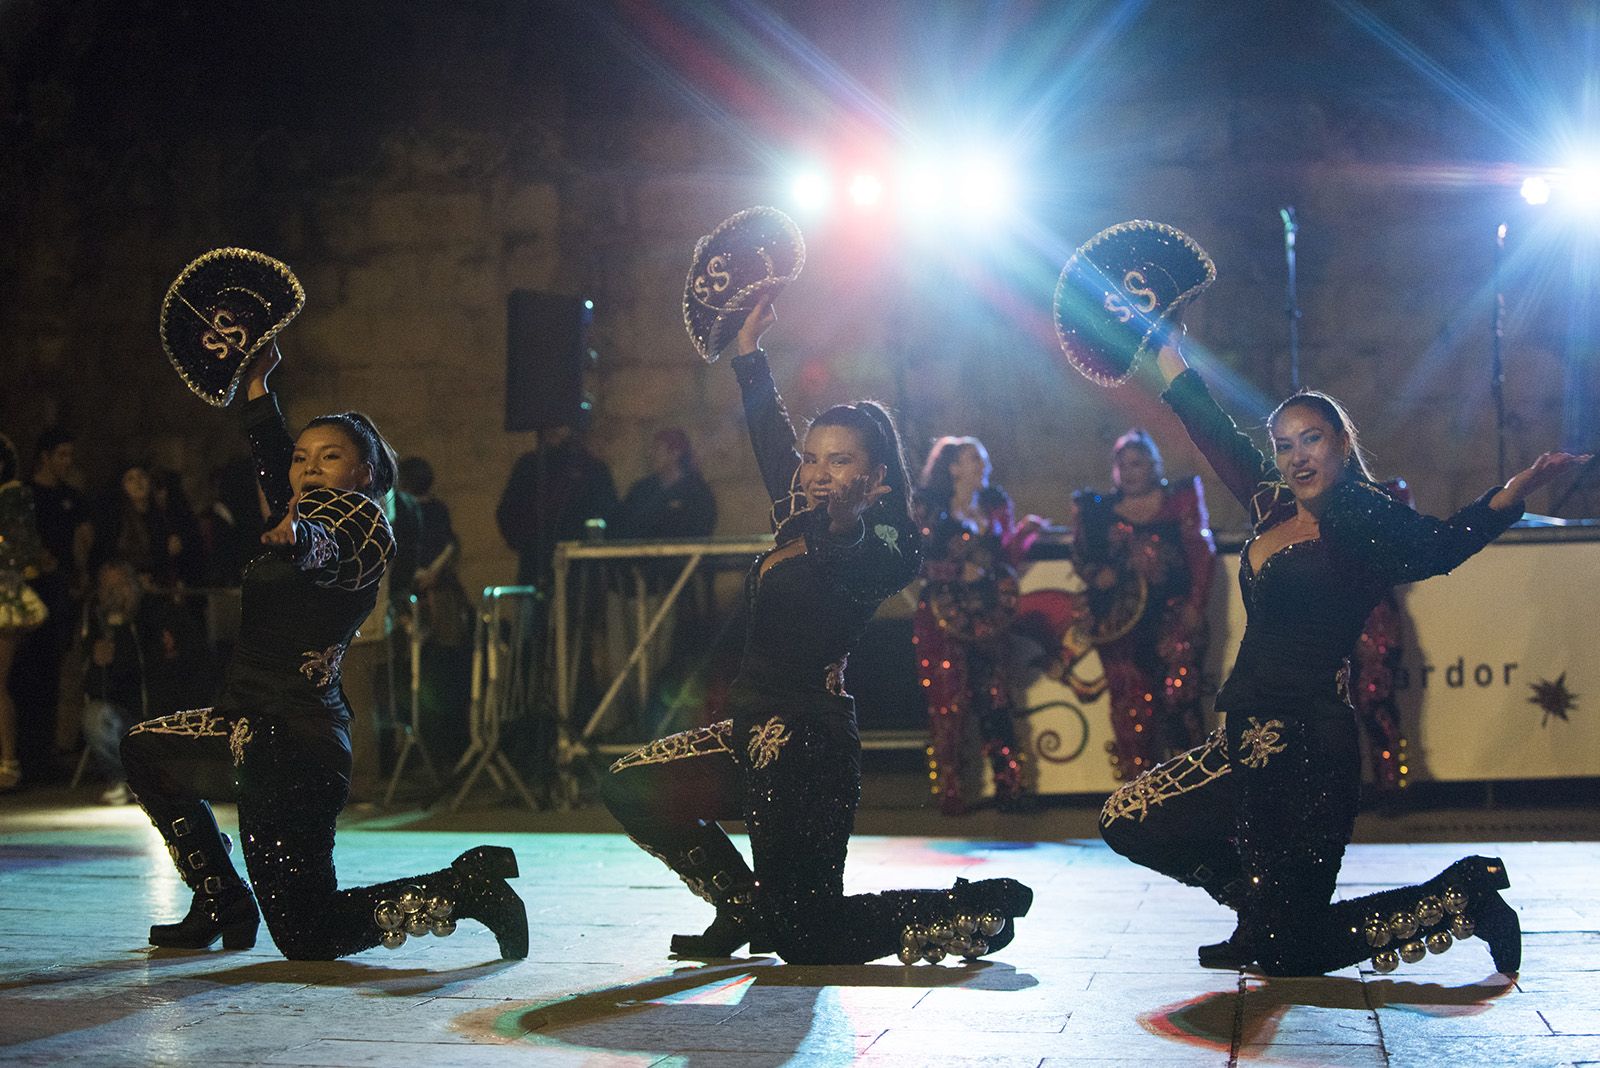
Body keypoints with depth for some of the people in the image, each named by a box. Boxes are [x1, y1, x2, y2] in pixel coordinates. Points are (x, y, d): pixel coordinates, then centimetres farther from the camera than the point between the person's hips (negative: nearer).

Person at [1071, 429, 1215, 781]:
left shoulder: (1180, 499, 8)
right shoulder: (1102, 510, 15)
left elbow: (1202, 553, 3)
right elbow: (1081, 556, 17)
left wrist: (1195, 603, -7)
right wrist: (1097, 575, -5)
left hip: (1173, 611, -2)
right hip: (1120, 617, 2)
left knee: (1179, 692, -15)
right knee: (1131, 703, -4)